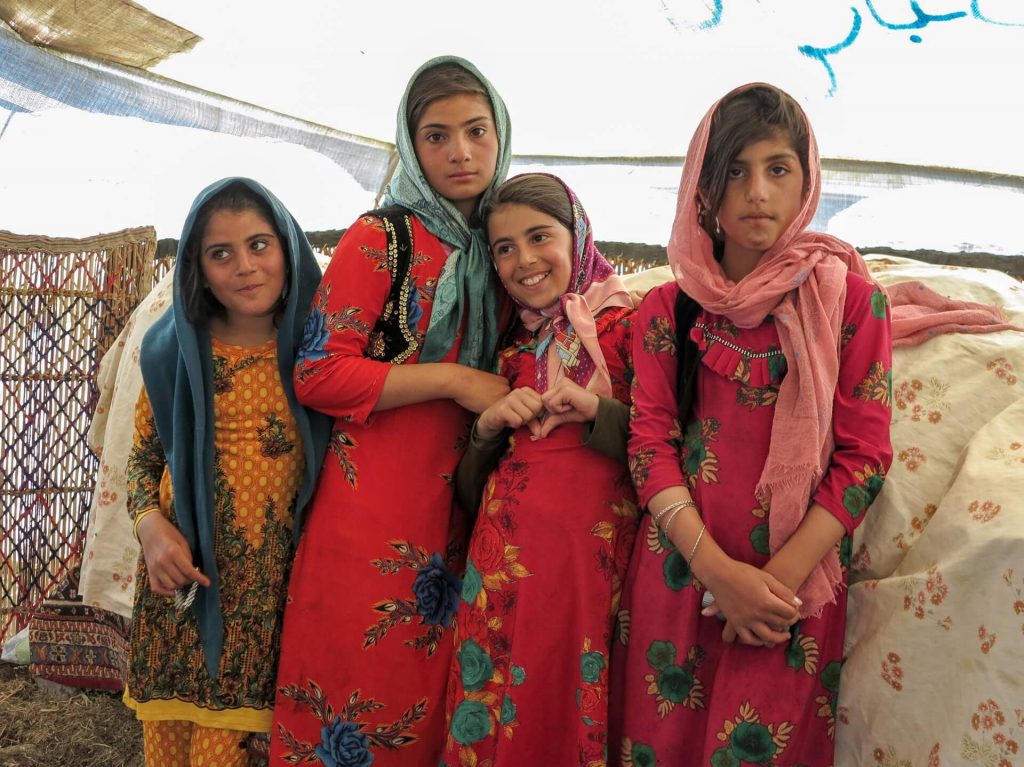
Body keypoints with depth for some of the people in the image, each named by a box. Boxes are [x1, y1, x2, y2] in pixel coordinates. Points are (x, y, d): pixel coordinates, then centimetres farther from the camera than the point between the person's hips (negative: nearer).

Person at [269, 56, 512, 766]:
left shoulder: (496, 248, 11)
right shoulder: (383, 238, -5)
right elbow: (317, 373, -12)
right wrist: (452, 378, -15)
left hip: (457, 508, 5)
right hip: (371, 509, -5)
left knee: (428, 695, 11)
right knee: (358, 688, 1)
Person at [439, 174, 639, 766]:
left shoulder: (628, 325, 0)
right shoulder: (511, 347, 14)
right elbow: (470, 487, 16)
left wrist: (597, 411, -16)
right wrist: (488, 425, -1)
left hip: (593, 550, -4)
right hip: (507, 557, 4)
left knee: (575, 708, 0)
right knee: (496, 714, 6)